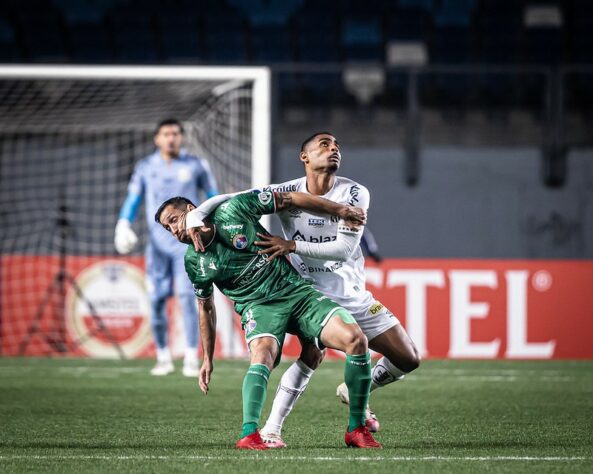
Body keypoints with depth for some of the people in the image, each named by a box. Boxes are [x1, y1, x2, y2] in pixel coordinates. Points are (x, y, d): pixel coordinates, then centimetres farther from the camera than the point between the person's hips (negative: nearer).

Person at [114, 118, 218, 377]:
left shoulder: (196, 166, 3)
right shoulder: (145, 167, 7)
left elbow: (213, 197, 10)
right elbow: (133, 199, 8)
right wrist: (123, 224, -10)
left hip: (186, 242, -2)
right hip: (157, 242, 2)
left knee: (187, 296, -13)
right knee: (156, 299, -2)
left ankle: (191, 359, -11)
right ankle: (163, 357, 11)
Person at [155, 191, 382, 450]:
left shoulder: (233, 209, -4)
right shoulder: (194, 262, 5)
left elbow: (289, 199, 2)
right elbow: (205, 307, 19)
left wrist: (341, 210, 4)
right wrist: (207, 359, 21)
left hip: (295, 290, 0)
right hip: (258, 307, 0)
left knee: (355, 338, -20)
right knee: (262, 354, -35)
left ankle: (357, 429, -10)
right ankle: (248, 435, -46)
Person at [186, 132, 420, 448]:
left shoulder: (355, 193, -8)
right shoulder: (287, 193, -9)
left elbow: (345, 248, -17)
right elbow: (224, 200, -8)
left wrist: (293, 245, -24)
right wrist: (194, 218, -28)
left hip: (354, 297, 3)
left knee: (408, 360, 3)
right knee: (312, 354, -30)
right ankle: (271, 429, -22)